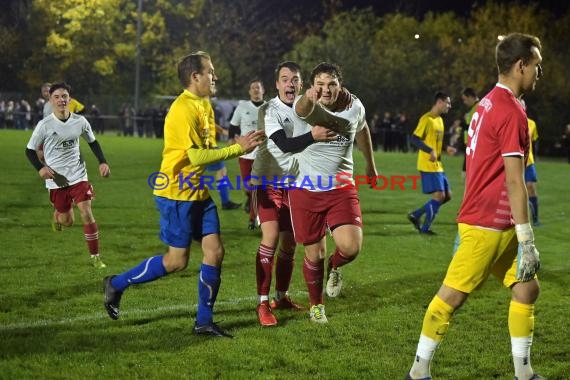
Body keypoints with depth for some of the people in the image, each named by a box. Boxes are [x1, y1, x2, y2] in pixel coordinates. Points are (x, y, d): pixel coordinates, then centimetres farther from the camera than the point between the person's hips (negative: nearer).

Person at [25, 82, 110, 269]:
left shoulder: (80, 121, -4)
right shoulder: (44, 125, -11)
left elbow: (93, 142, 14)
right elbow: (30, 150, -1)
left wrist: (102, 162, 1)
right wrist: (40, 168, -18)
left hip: (78, 176, 1)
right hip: (56, 179, -1)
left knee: (86, 214, -12)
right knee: (67, 221, 7)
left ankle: (95, 257, -3)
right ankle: (57, 215, 46)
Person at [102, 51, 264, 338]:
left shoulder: (204, 105, 11)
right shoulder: (182, 109, -19)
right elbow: (197, 155, -23)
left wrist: (238, 145, -6)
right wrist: (237, 148, -21)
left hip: (198, 192, 9)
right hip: (177, 194, -9)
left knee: (215, 251, 2)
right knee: (177, 260, -2)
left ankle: (204, 321, 11)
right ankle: (116, 285, 16)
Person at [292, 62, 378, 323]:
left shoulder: (354, 107, -4)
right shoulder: (309, 107, -16)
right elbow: (302, 109, -42)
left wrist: (370, 164, 29)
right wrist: (309, 97, -67)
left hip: (341, 188, 2)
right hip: (306, 190, -2)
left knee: (351, 247, -18)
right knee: (315, 254, 5)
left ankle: (335, 267, 19)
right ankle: (316, 305, 32)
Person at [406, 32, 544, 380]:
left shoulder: (490, 103, 12)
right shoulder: (512, 113, -17)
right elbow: (514, 181, -20)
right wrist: (527, 240, -18)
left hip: (499, 226, 10)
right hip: (487, 226, -10)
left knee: (527, 289, 11)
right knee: (452, 296, -1)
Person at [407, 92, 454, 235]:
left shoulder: (439, 120, 16)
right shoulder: (427, 119, -13)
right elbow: (414, 139, -20)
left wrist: (446, 148, 8)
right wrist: (431, 151, -28)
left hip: (437, 165, 9)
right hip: (428, 165, -9)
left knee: (447, 195, 9)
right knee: (439, 195, -11)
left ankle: (415, 215, 17)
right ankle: (425, 228, 0)